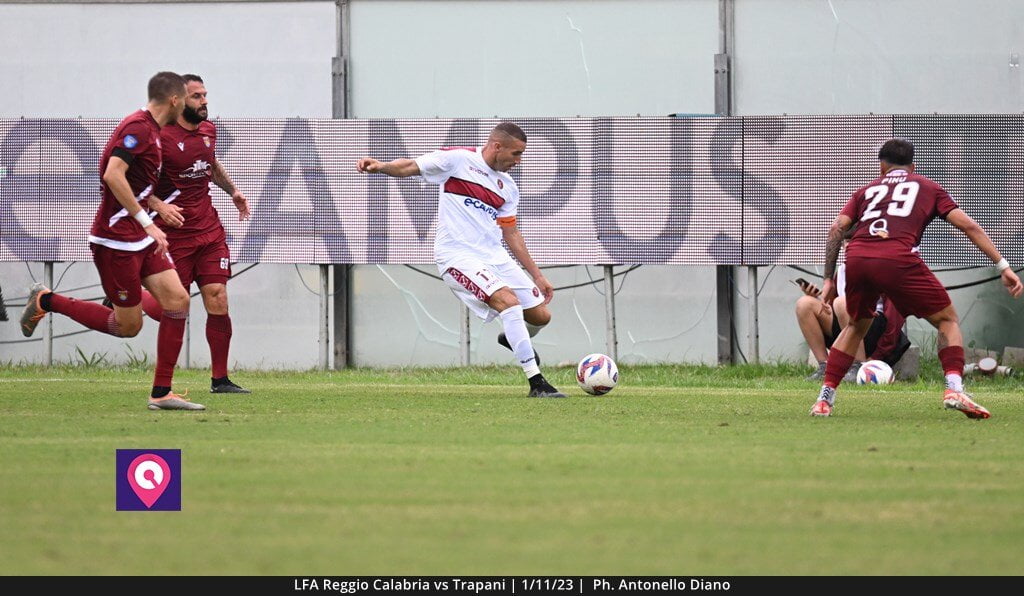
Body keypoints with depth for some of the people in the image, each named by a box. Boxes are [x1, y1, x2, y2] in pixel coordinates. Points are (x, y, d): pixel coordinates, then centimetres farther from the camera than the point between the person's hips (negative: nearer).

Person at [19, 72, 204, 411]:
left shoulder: (151, 129, 12)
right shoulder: (139, 128, -18)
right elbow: (113, 175, -28)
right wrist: (148, 223, -28)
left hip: (140, 239, 10)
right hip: (116, 239, -10)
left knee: (177, 300, -2)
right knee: (128, 326, -2)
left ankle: (161, 393, 0)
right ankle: (46, 301, 14)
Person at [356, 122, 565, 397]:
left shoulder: (507, 187, 14)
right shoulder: (457, 160, -4)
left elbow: (511, 234, 21)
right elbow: (409, 167, -5)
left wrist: (537, 275, 19)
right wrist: (380, 166, -26)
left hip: (495, 256, 7)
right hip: (458, 255, -7)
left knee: (540, 315, 5)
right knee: (508, 300, -26)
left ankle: (513, 340, 42)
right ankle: (536, 382, -24)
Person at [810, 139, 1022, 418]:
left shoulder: (867, 190, 30)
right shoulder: (928, 188, 25)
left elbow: (837, 228, 16)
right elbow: (967, 225, 16)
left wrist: (829, 279, 19)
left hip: (856, 259, 3)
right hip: (898, 258, -3)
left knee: (856, 326, 29)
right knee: (947, 320, 13)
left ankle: (825, 398, 23)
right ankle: (954, 389, -8)